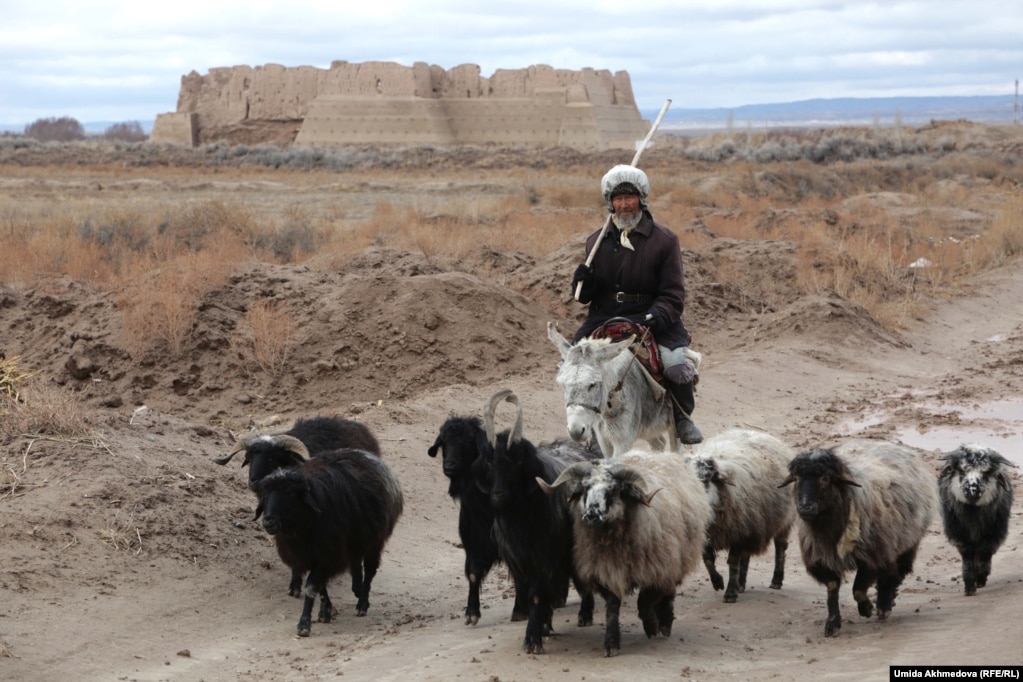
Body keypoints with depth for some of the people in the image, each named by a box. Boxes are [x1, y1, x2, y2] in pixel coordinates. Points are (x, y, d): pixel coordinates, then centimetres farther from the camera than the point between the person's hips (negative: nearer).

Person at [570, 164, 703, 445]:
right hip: (605, 317, 3)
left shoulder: (664, 240, 0)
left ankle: (683, 418, 6)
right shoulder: (597, 242, 10)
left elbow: (673, 294, -4)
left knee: (678, 367, -25)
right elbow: (585, 296, 16)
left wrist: (656, 317, -24)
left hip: (653, 319, -3)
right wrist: (583, 283, -8)